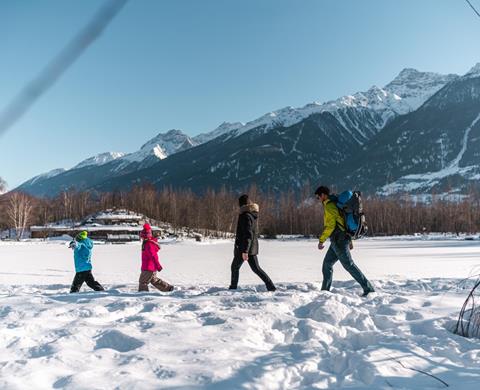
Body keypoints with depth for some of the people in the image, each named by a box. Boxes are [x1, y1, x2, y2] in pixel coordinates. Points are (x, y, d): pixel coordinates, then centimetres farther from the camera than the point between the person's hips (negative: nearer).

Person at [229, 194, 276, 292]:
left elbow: (248, 235, -24)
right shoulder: (254, 214, 10)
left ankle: (233, 287, 20)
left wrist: (244, 251, -26)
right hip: (253, 247, 8)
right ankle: (271, 286, 5)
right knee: (256, 268, 12)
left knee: (235, 267, 10)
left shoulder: (246, 216, -18)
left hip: (244, 248, -8)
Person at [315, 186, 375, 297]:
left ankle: (368, 288, -2)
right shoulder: (334, 204, 19)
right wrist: (349, 240, 24)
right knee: (327, 263, 15)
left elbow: (330, 225, -19)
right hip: (338, 241, 10)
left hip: (338, 241, -10)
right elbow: (343, 222, 22)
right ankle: (325, 290, 22)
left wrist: (321, 240, -13)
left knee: (349, 265, -6)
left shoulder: (329, 206, -11)